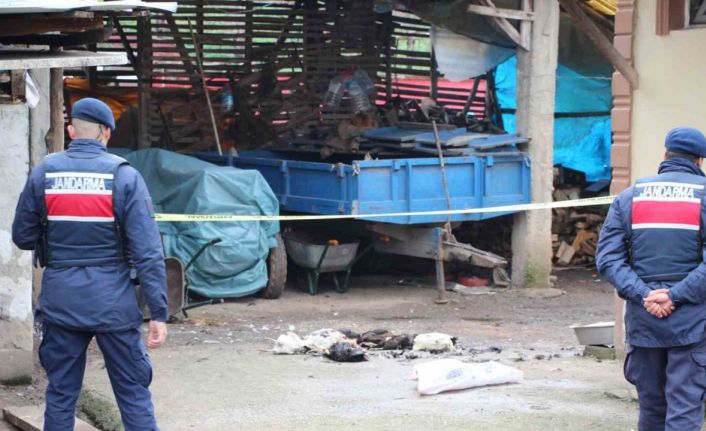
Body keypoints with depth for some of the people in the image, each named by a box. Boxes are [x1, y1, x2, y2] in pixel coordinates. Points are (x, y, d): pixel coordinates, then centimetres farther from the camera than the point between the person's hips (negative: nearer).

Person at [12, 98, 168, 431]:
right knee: (133, 393, 6)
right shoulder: (123, 176, -6)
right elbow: (148, 251, -10)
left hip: (60, 299, 2)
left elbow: (22, 237, 8)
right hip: (112, 301, -2)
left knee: (60, 394, 13)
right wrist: (158, 312, -8)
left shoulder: (43, 172, 0)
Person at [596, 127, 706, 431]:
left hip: (642, 321, 3)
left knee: (651, 406, 14)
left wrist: (643, 295, -8)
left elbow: (607, 258, -1)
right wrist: (676, 296, -12)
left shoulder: (629, 197, 7)